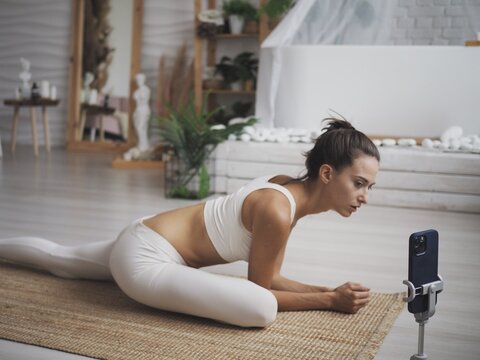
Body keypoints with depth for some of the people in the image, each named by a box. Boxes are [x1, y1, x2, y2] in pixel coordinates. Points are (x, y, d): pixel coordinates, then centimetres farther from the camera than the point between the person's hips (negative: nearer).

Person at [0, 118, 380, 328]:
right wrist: (329, 300, -13)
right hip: (144, 260, -9)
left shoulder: (288, 187, 0)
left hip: (145, 240, 9)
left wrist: (330, 290, -3)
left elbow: (269, 277, 6)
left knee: (61, 259, 34)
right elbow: (261, 290, -16)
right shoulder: (278, 210, -27)